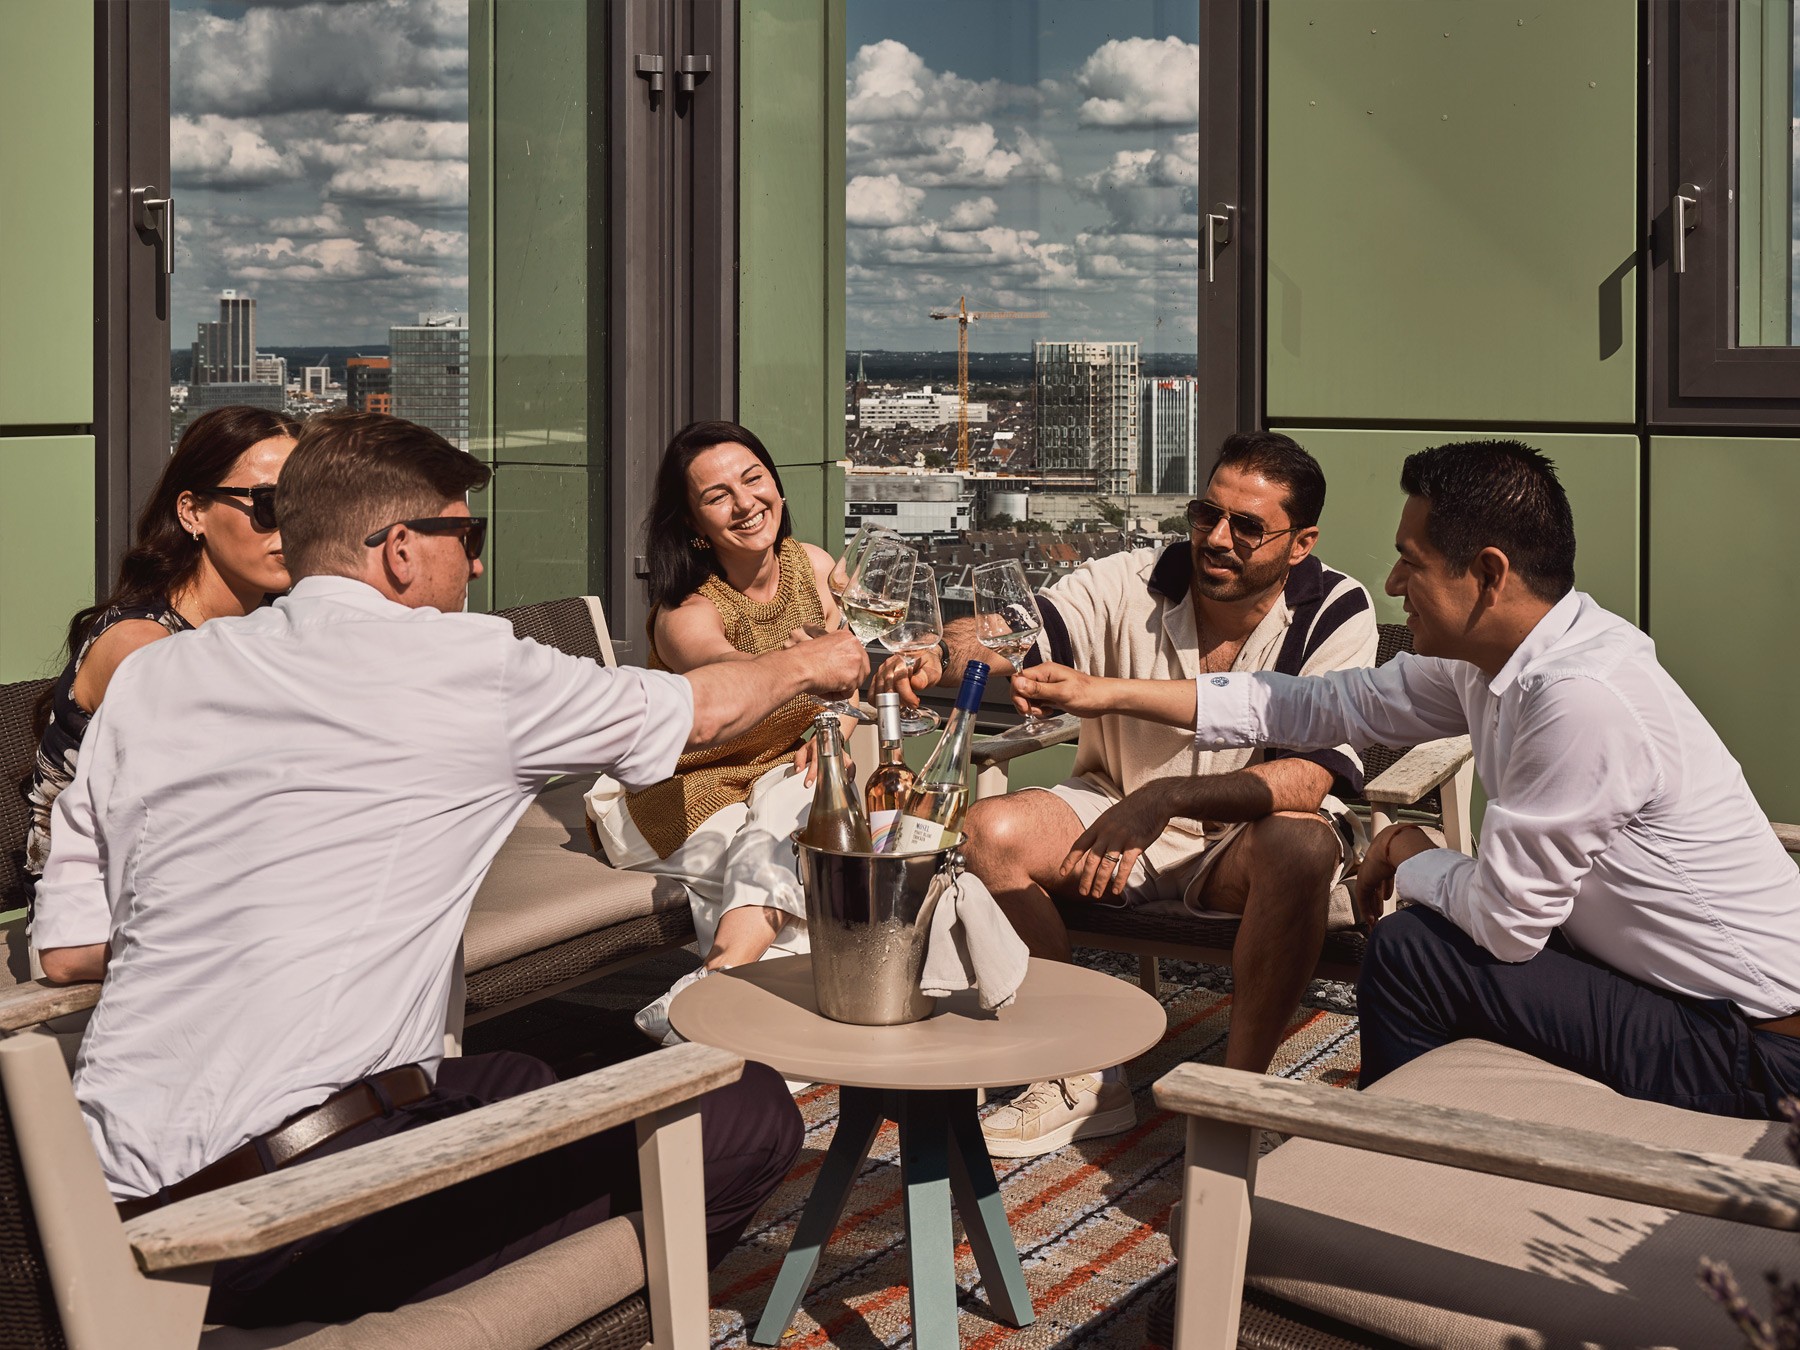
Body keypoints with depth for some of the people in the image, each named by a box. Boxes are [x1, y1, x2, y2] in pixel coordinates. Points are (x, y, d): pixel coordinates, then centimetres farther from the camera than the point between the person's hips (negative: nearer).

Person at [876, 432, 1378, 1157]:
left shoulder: (1336, 613, -17)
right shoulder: (1129, 585, -12)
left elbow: (1315, 774, -28)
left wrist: (1168, 797, -42)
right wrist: (937, 653, -50)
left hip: (1242, 838, -2)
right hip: (1115, 811, 3)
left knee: (1300, 844, -36)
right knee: (989, 832, -22)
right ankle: (1082, 1079, -7)